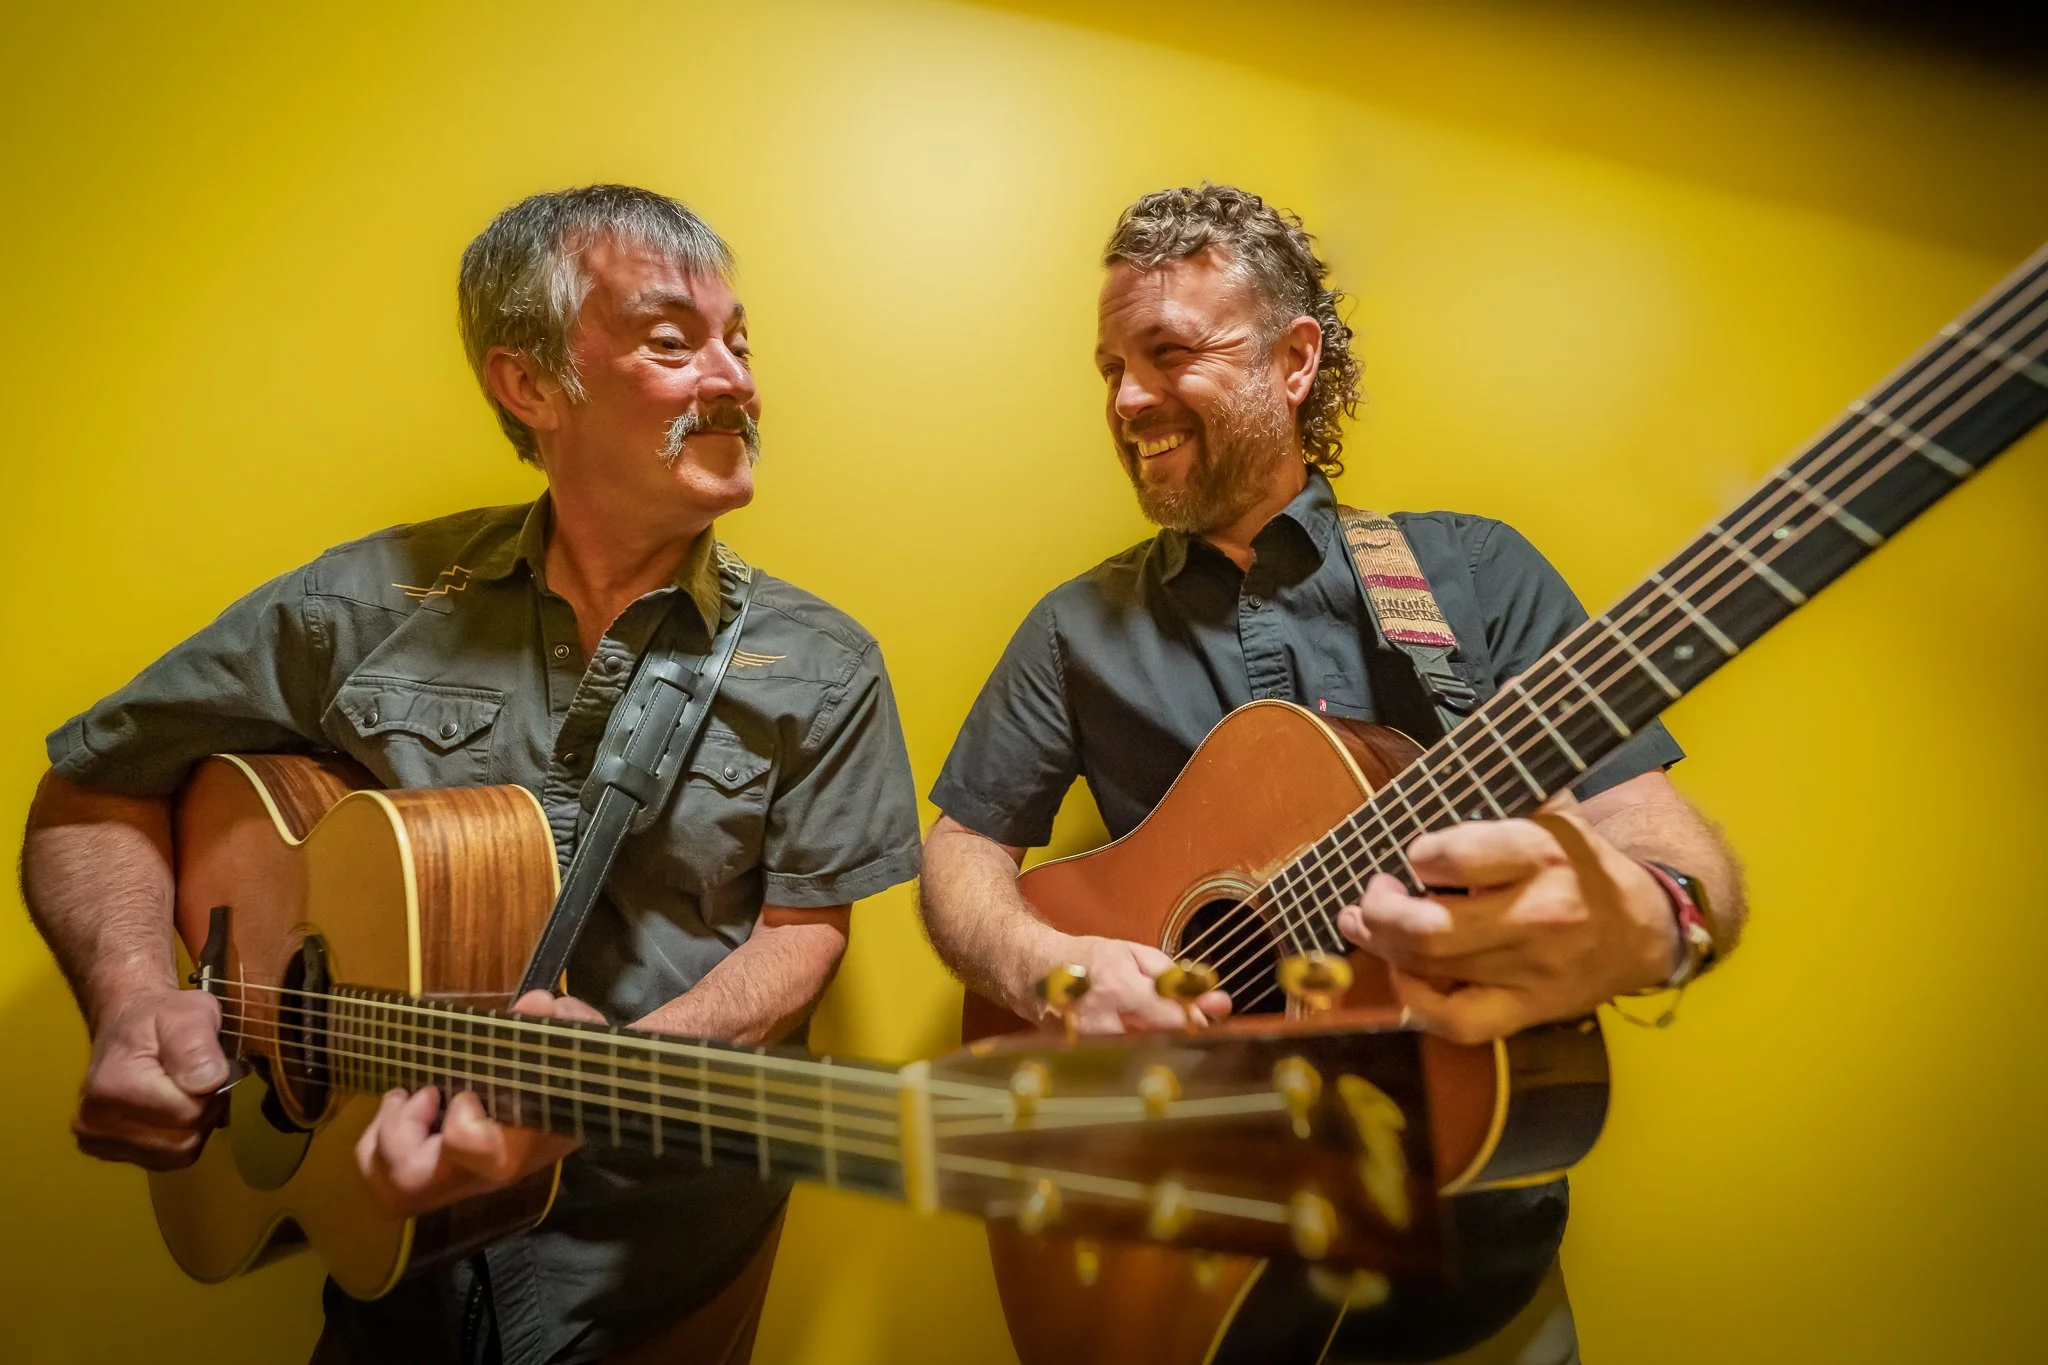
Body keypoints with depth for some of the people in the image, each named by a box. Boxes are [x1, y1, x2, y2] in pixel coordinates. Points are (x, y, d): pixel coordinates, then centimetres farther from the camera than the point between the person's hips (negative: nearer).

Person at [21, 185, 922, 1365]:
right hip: (382, 1209, 1)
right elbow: (97, 795, 4)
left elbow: (804, 928, -8)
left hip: (660, 1220, 0)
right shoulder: (368, 608, -6)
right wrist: (136, 997, -13)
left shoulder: (821, 669, -8)